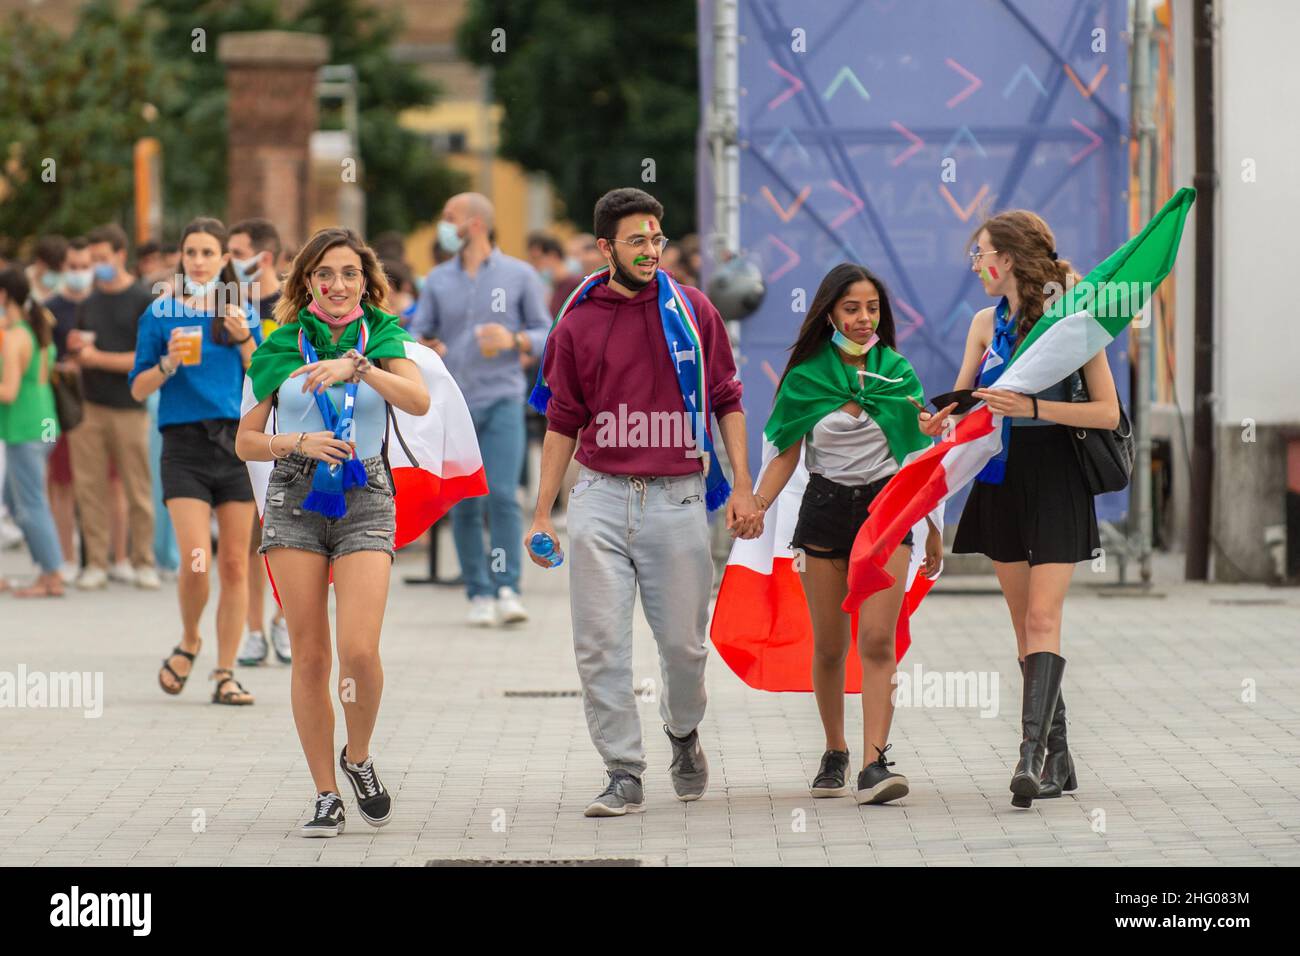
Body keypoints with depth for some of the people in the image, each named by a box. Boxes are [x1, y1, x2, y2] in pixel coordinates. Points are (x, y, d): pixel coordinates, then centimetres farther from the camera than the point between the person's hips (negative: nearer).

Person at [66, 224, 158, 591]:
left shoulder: (144, 300, -2)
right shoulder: (87, 303, 13)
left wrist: (99, 358, -11)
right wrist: (75, 350, -4)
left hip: (129, 407, -4)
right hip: (88, 406, 4)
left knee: (138, 491, 0)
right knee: (88, 487, 1)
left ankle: (143, 562, 7)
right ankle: (96, 563, 6)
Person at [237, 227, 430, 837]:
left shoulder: (381, 336, 6)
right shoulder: (280, 347, 7)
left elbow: (419, 401, -13)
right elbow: (246, 442, 9)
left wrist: (358, 366, -26)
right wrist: (300, 443, -10)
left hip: (364, 500, -1)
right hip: (295, 499, 1)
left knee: (359, 650, -15)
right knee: (309, 655, -1)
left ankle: (359, 758, 13)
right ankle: (326, 795, 7)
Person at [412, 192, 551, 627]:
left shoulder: (519, 275, 4)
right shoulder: (438, 280, 11)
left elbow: (544, 334, 6)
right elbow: (416, 334, 9)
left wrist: (514, 339, -15)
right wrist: (424, 346, -14)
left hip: (501, 399, -3)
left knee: (502, 494, -16)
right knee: (463, 505, 2)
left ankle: (507, 587, -14)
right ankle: (479, 594, 9)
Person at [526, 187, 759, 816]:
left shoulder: (692, 310, 4)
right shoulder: (577, 325, 5)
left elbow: (726, 402, 9)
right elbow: (563, 425, 11)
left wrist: (741, 487, 1)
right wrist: (542, 515, 8)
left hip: (676, 498, -1)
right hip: (601, 498, 1)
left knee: (683, 642, 5)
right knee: (600, 645, -5)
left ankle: (683, 733, 34)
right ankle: (624, 774, 3)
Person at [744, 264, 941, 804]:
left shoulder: (897, 373, 4)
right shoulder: (805, 376, 1)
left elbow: (918, 456, 10)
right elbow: (786, 456, 3)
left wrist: (934, 530, 13)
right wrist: (756, 506, -14)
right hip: (825, 510, 1)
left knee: (877, 640, -14)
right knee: (829, 647, 7)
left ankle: (874, 764, -20)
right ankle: (834, 754, 24)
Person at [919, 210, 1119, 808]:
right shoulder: (988, 323, 9)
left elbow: (1108, 412, -12)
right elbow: (962, 400, 16)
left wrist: (1031, 407, -23)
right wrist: (936, 421, -7)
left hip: (1056, 482, -6)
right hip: (1002, 481, 6)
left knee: (1043, 617, -16)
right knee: (1023, 622, 5)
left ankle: (1031, 753, -24)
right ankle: (1057, 757, 11)